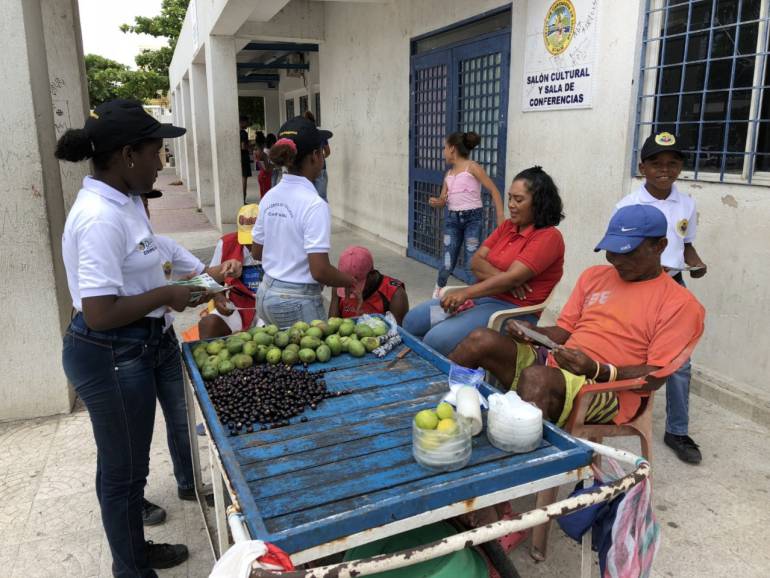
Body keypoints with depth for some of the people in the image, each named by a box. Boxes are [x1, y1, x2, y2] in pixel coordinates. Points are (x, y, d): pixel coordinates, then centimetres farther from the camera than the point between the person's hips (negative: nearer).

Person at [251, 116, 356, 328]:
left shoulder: (270, 197, 2)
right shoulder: (314, 204, -19)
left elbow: (256, 252, 12)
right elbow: (319, 271, -22)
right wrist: (350, 281, -5)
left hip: (266, 294, 7)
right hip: (297, 302, -7)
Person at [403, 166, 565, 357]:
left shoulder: (549, 236, -10)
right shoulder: (507, 226, 13)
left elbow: (513, 278, -21)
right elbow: (476, 261, 6)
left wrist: (466, 293, -28)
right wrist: (500, 277, -15)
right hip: (484, 296, 8)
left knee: (438, 339, -25)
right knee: (412, 321, -2)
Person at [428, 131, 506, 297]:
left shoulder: (472, 167, -5)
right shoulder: (449, 174, 13)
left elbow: (494, 191, -7)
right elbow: (444, 200, 16)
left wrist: (500, 216, -15)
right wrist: (436, 202, -9)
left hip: (472, 218, -4)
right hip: (452, 219, 5)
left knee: (472, 261, -7)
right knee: (448, 262, 2)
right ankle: (439, 289, 24)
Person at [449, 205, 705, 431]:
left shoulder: (679, 303, -2)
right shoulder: (594, 276, 17)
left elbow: (654, 377, -8)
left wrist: (596, 370, -24)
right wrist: (532, 332, -5)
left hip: (607, 390, -6)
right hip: (555, 367, 6)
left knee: (536, 377, -38)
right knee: (482, 340, -17)